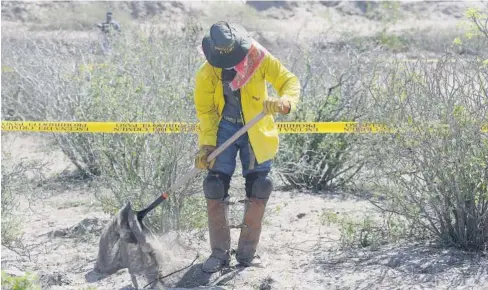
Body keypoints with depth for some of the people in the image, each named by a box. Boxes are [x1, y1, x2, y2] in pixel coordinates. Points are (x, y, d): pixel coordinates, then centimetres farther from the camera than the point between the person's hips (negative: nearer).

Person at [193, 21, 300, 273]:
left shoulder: (260, 60, -16)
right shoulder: (206, 74, -15)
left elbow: (289, 81, -11)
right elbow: (205, 111, -5)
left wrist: (285, 102, -33)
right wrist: (206, 145, -16)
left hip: (256, 132, 1)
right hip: (223, 130, 0)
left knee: (258, 191, 0)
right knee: (215, 190, -8)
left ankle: (247, 252, 14)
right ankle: (220, 252, 5)